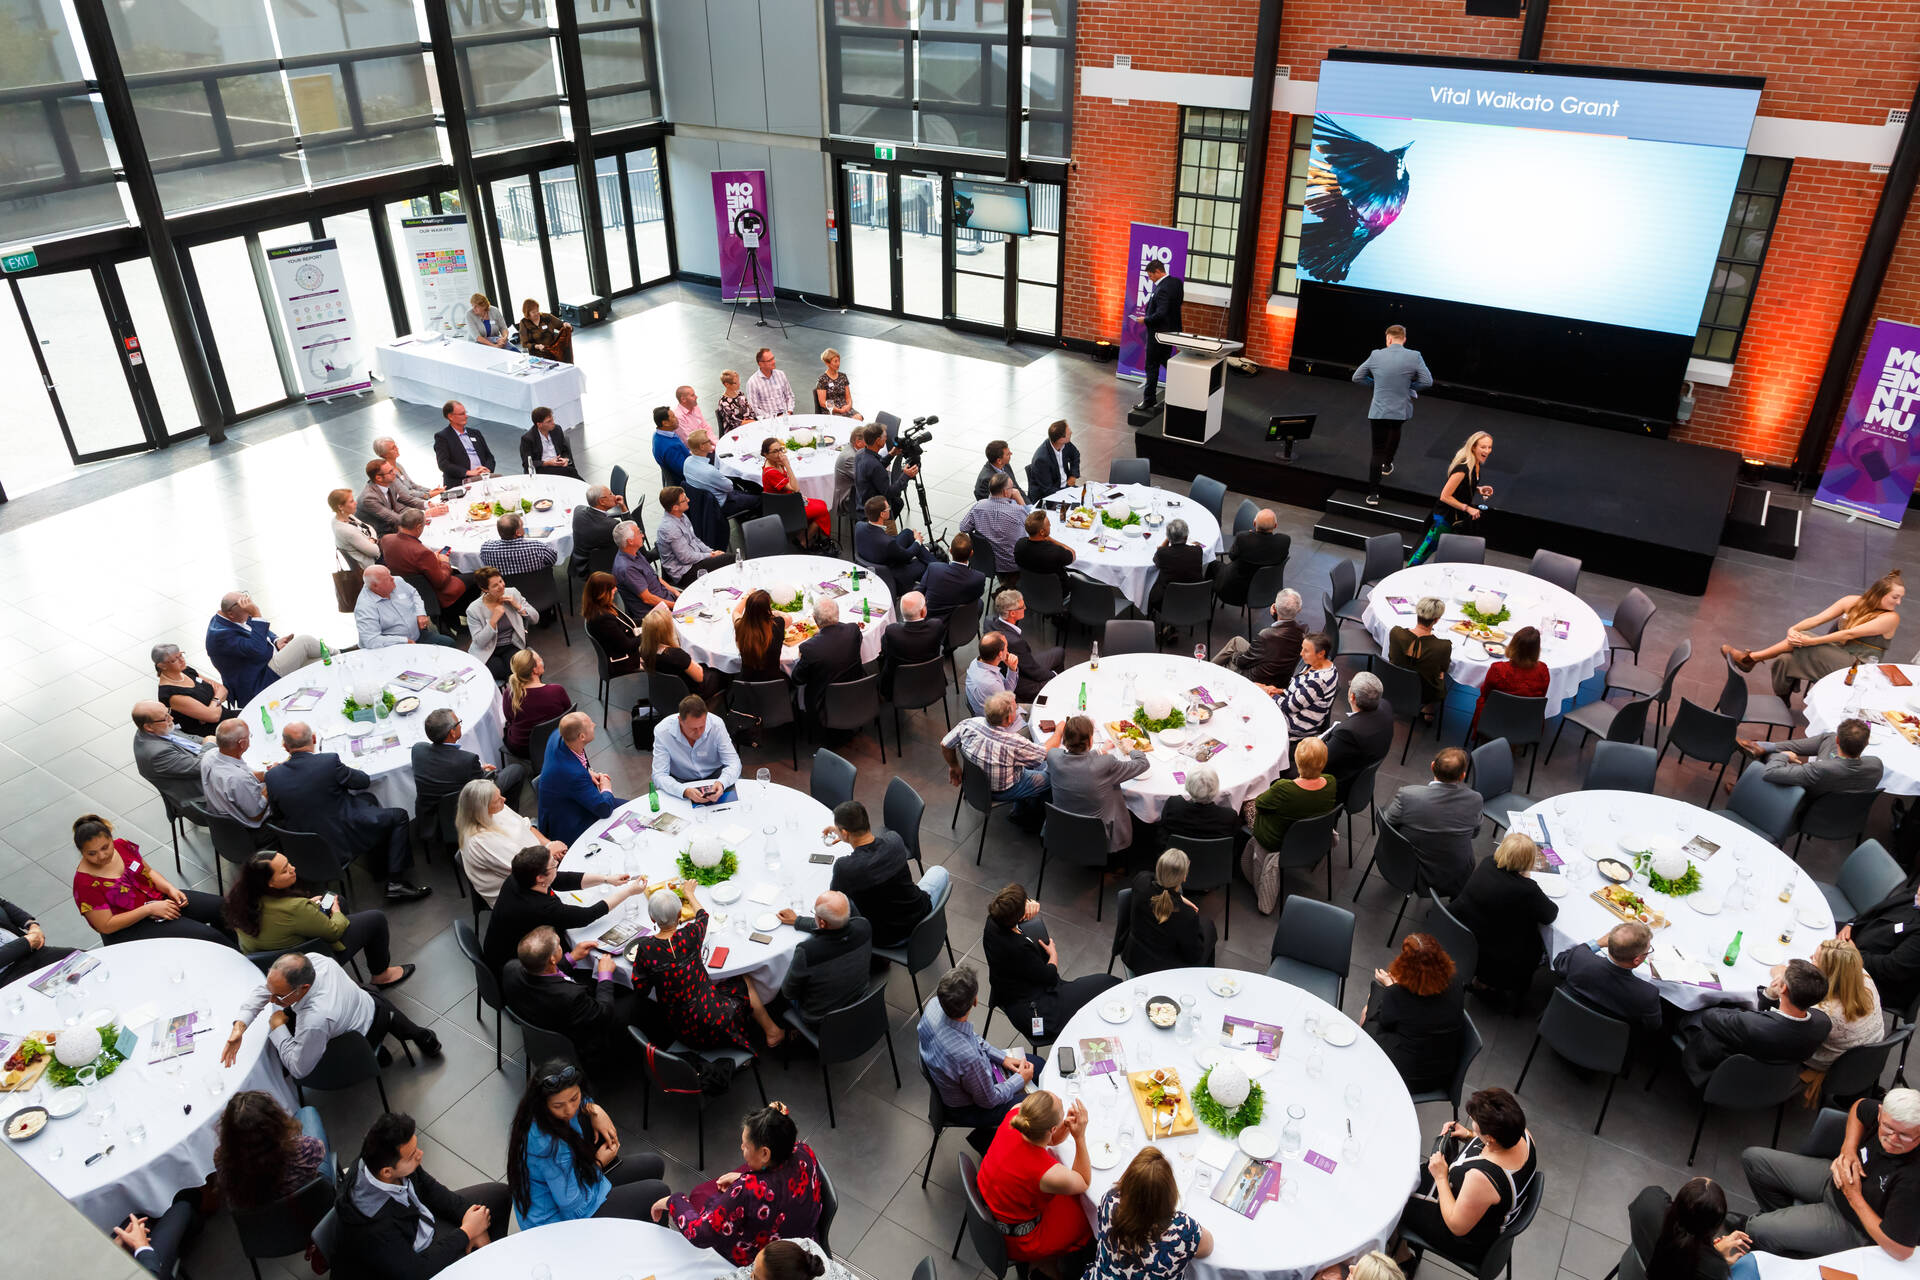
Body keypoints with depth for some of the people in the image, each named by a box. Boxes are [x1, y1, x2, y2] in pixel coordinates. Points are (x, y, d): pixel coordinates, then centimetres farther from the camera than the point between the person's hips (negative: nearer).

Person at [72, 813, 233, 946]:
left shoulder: (123, 846, -4)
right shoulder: (85, 883, -19)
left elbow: (148, 871, 11)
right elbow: (106, 926, -17)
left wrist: (170, 889, -7)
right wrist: (149, 909, -21)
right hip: (132, 928, -7)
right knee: (208, 936, -21)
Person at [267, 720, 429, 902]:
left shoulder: (272, 776, -8)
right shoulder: (329, 761, -21)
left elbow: (278, 813, 6)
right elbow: (364, 781, -6)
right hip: (345, 840, -6)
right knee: (399, 816, 13)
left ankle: (379, 867, 36)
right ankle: (395, 883, 7)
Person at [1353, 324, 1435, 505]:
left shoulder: (1376, 355, -5)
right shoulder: (1414, 356, -8)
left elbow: (1357, 377, 4)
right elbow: (1427, 381, -6)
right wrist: (1408, 386, 10)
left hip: (1378, 411, -1)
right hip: (1401, 410, 1)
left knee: (1377, 451, 5)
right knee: (1395, 429, 35)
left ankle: (1373, 494, 2)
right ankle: (1387, 464, 50)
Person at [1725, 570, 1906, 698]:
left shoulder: (1890, 618, -9)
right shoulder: (1852, 602, 6)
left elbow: (1850, 634, -17)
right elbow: (1817, 619, -1)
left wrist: (1811, 641, -23)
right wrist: (1793, 629, -21)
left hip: (1855, 667, -6)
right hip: (1831, 652, 6)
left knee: (1802, 640, -24)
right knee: (1785, 660, -22)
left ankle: (1752, 657, -9)